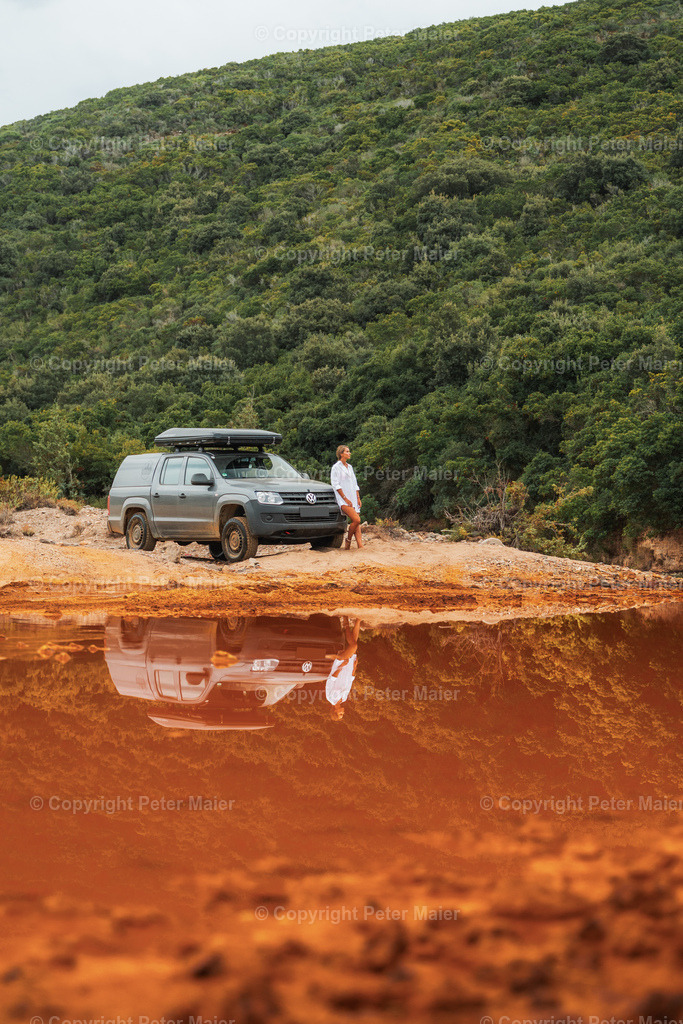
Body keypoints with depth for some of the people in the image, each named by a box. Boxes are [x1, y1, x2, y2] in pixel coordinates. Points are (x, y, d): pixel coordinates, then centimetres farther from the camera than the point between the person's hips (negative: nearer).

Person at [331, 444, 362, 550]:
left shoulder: (350, 467, 18)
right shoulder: (336, 467, -4)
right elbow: (336, 485, -10)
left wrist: (358, 498, 11)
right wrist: (345, 498, -16)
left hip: (353, 499, 7)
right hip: (343, 499, -7)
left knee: (357, 523, -3)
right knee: (356, 520, -21)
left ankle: (360, 546, -11)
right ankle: (348, 540, -2)